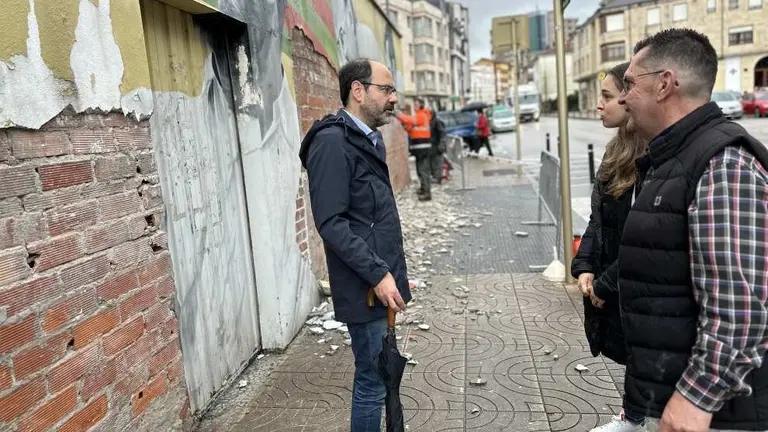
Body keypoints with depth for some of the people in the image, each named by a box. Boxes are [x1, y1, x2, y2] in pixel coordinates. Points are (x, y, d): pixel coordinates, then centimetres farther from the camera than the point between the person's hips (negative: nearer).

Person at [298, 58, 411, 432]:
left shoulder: (370, 140, 14)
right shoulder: (333, 142, -15)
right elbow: (331, 223, -21)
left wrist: (393, 272, 16)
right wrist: (378, 273, -21)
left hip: (381, 281, 9)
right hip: (366, 288, -9)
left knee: (378, 375, 19)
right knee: (373, 381, 2)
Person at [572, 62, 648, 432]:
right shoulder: (618, 152, 7)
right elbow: (598, 219, 10)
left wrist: (607, 283, -16)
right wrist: (585, 267, 0)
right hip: (610, 284, 8)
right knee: (629, 355, 24)